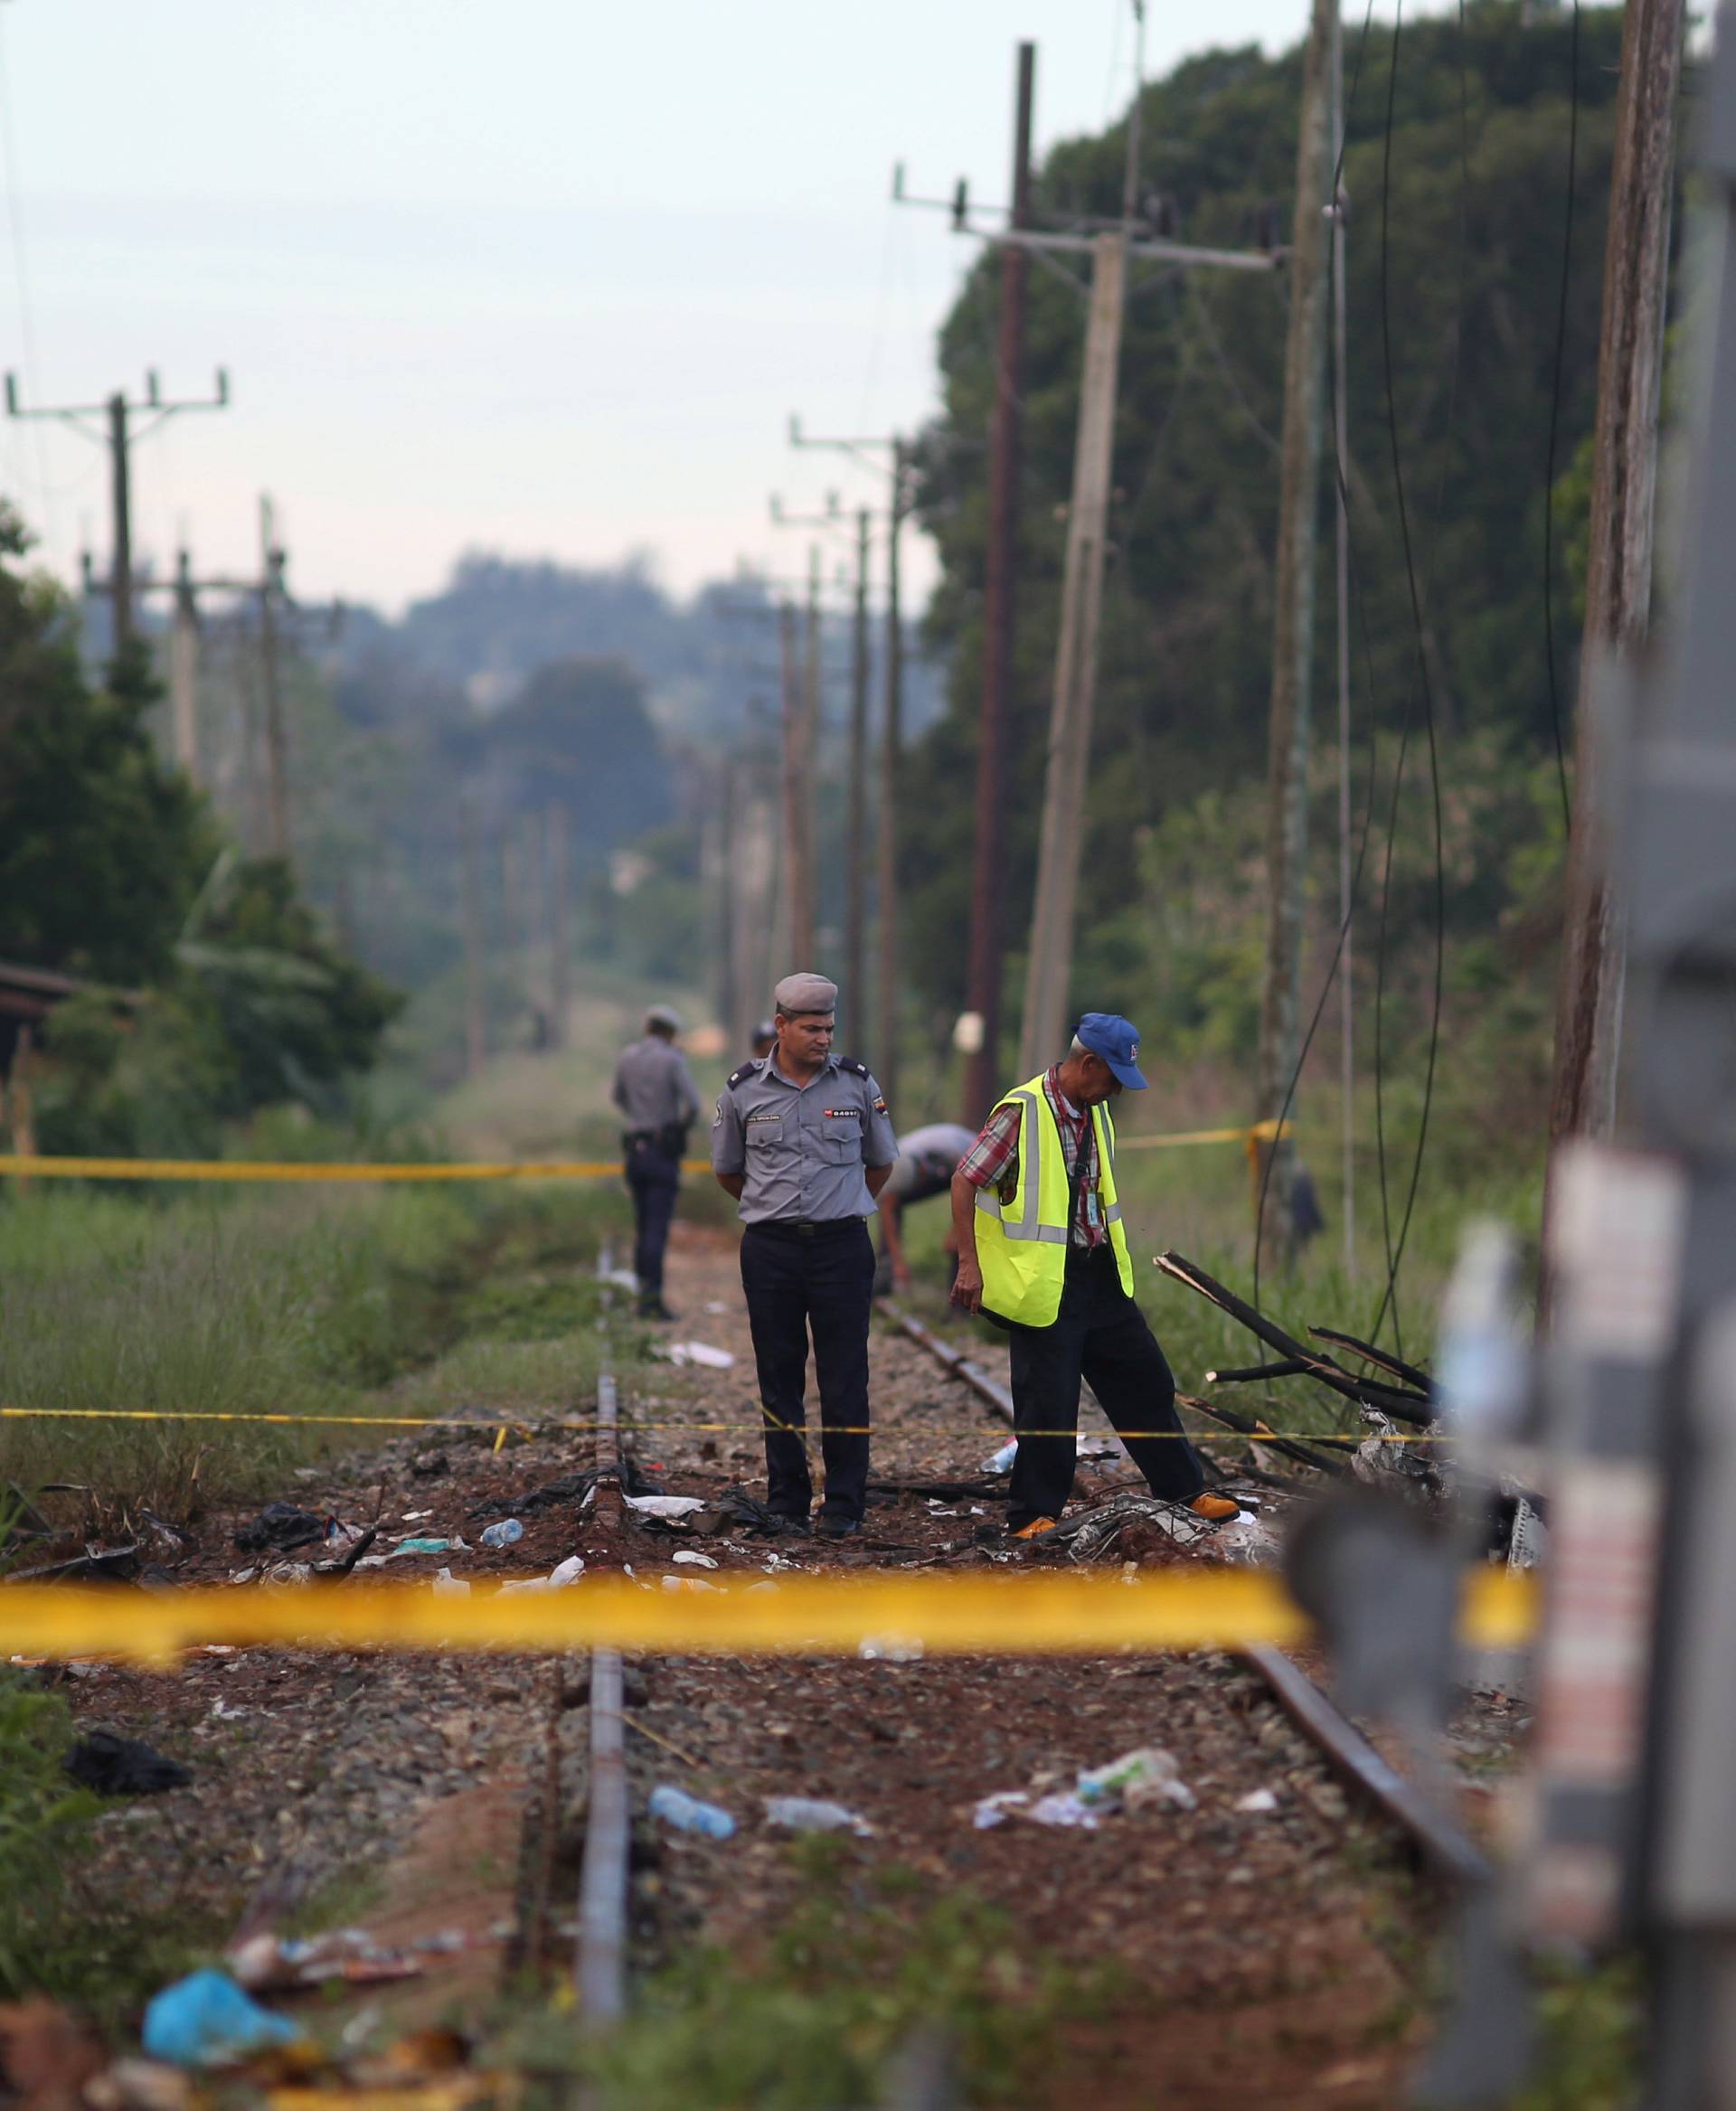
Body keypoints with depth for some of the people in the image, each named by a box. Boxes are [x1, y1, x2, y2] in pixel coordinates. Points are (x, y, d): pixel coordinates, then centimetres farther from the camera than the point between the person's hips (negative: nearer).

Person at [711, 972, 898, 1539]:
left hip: (842, 1244, -1)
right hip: (769, 1251, 1)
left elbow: (880, 1164, 16)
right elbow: (727, 1171, 16)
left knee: (844, 1380, -2)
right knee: (779, 1380, 5)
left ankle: (844, 1505, 3)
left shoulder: (857, 1084, 2)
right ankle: (786, 1502, 11)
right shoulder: (743, 1091, 2)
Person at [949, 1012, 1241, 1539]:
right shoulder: (1023, 1111, -15)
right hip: (1046, 1283, -8)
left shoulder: (1095, 1112, 9)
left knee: (1145, 1383, 12)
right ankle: (1034, 1515, 8)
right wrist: (969, 1264, -17)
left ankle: (1186, 1492, 23)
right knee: (1048, 1402, -4)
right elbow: (964, 1181, -14)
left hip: (1100, 1277, 8)